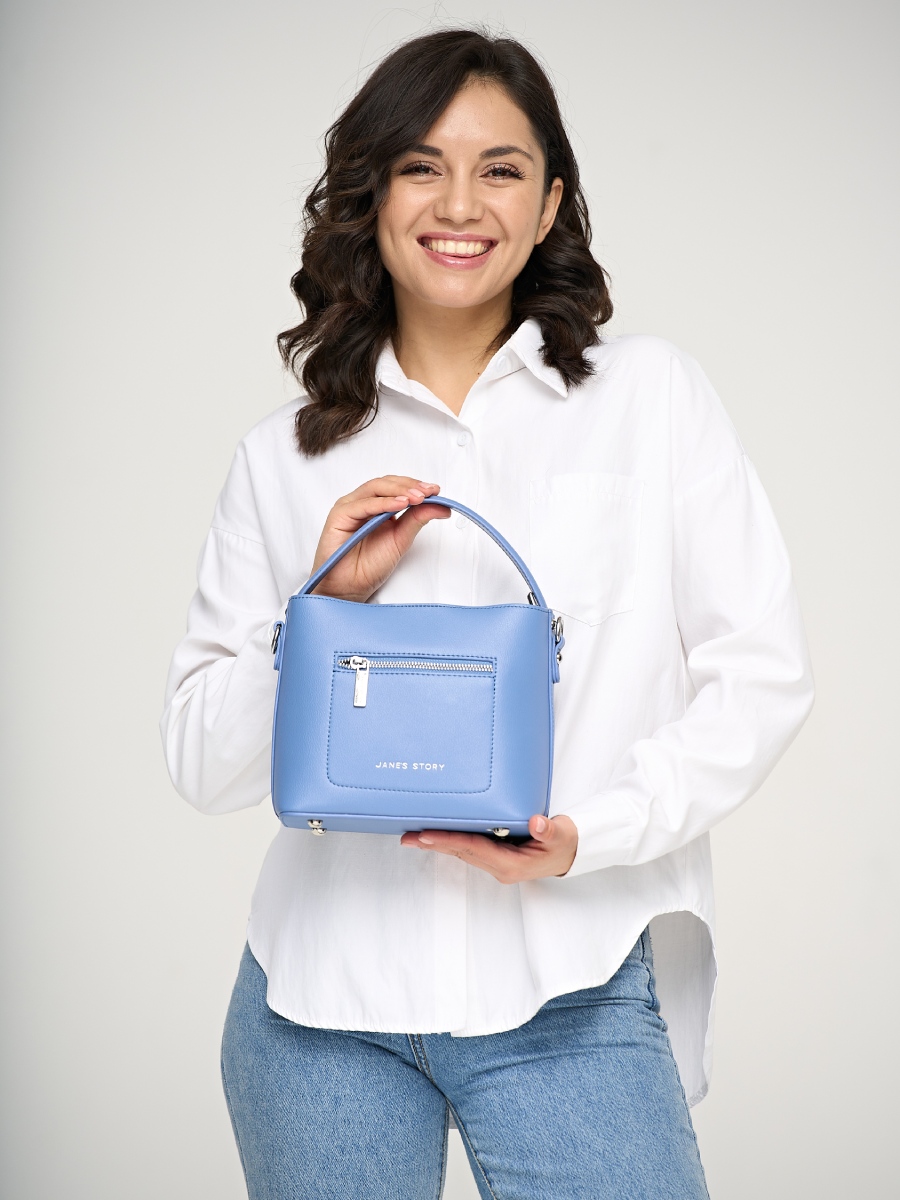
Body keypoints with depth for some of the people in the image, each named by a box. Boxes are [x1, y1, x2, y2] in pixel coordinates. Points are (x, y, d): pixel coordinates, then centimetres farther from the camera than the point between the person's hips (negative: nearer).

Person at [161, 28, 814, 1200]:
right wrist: (327, 603, -9)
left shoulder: (652, 395, 3)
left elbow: (761, 673, -1)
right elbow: (205, 762, 6)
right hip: (324, 997, 2)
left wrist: (591, 834, -13)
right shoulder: (283, 459, 7)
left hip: (568, 995, -1)